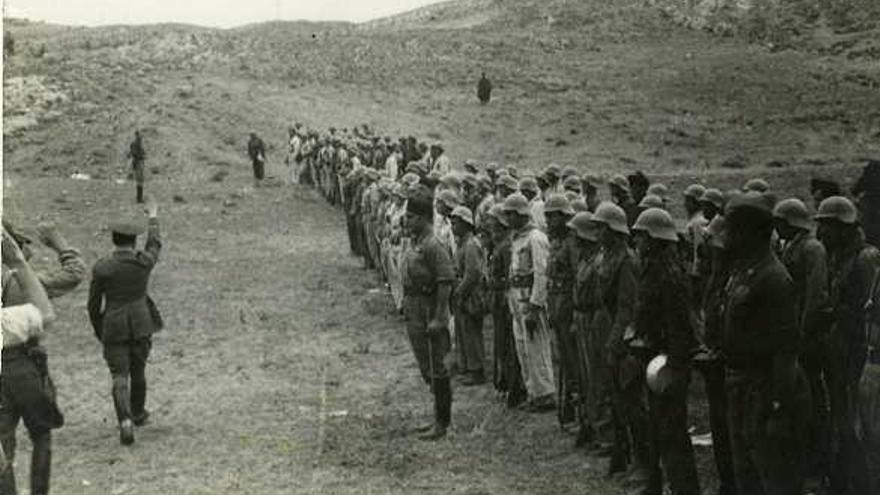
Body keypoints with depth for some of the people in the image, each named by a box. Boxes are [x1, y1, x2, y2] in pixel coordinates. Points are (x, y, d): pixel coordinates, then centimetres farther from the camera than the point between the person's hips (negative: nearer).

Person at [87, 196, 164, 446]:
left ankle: (125, 420, -20)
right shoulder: (144, 262, -6)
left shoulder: (101, 268, -8)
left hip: (113, 327, -2)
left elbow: (94, 304, -2)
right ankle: (137, 413, 39)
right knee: (138, 370, 20)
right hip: (141, 325, 2)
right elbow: (155, 244, 17)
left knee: (119, 376, -1)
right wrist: (153, 217, 32)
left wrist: (98, 331, 14)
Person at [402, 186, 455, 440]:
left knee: (436, 370, -2)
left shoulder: (433, 246, -19)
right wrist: (406, 305, 19)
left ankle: (442, 423, 7)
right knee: (427, 369, 17)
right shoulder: (416, 242, 10)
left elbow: (446, 282, -22)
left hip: (429, 317, -10)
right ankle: (440, 417, 27)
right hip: (415, 315, 10)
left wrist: (438, 318, -23)